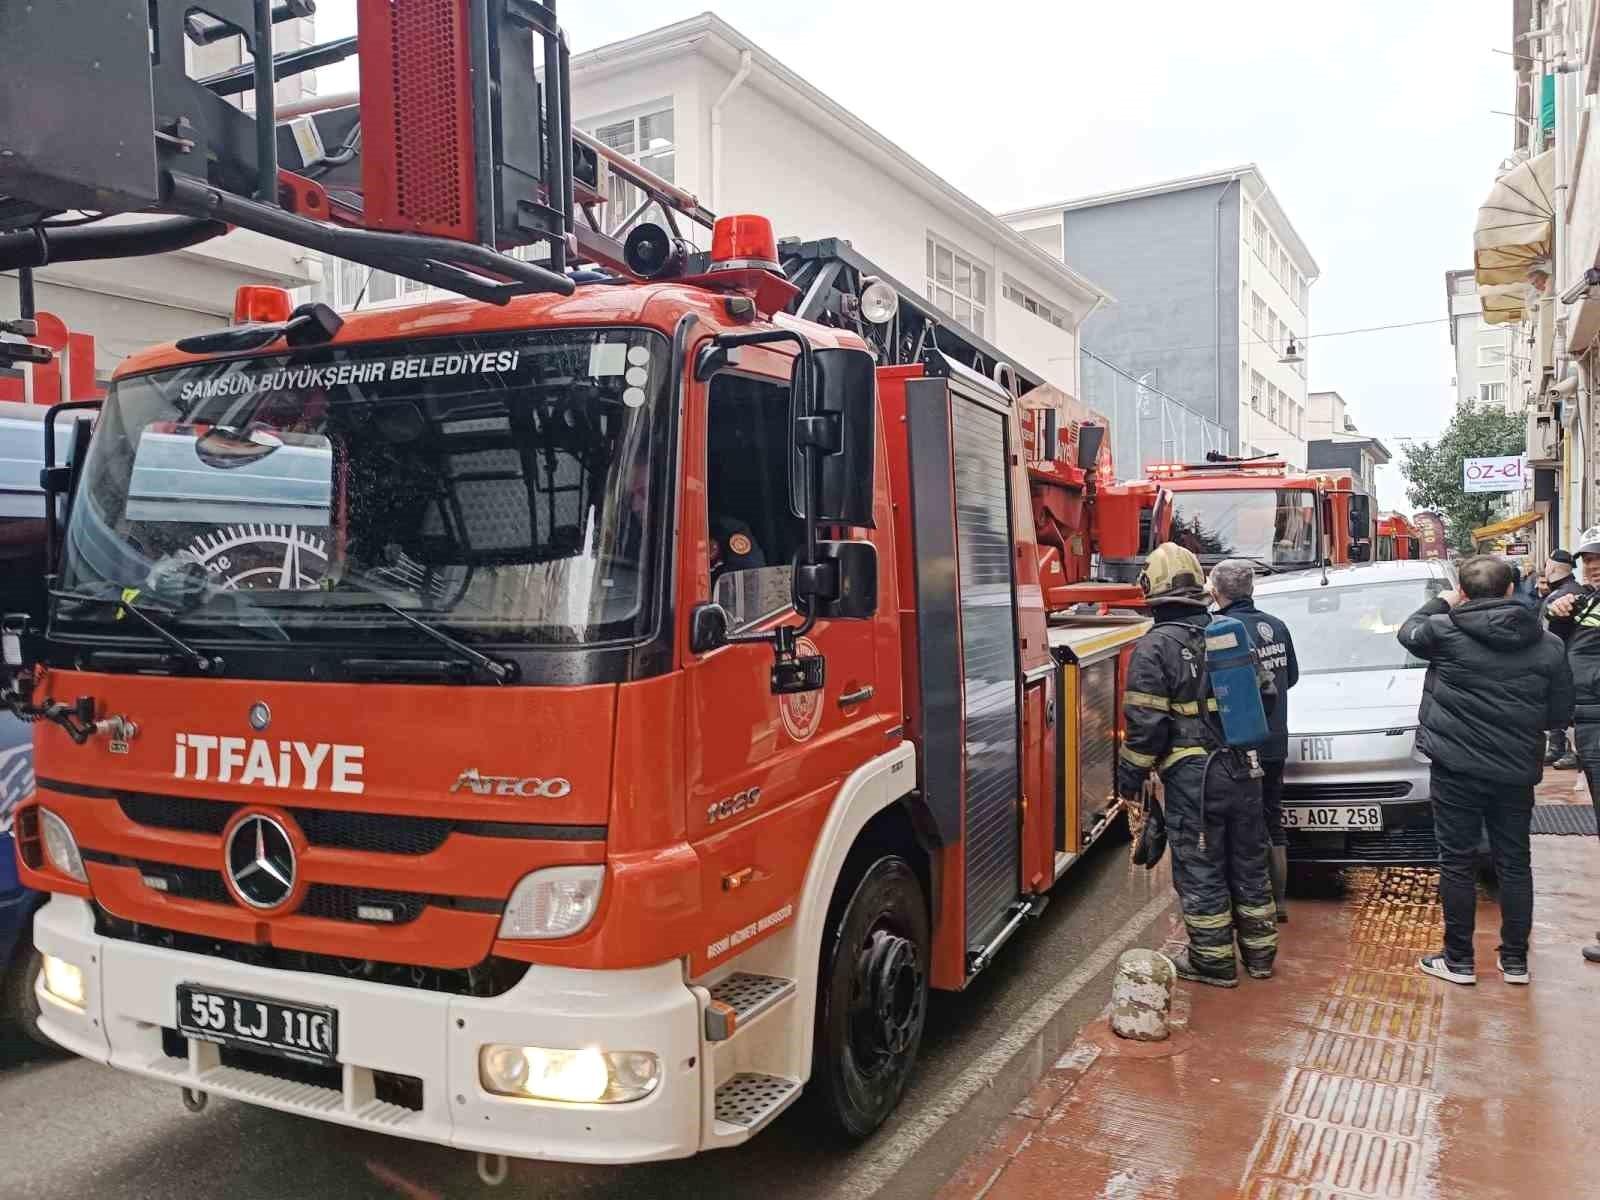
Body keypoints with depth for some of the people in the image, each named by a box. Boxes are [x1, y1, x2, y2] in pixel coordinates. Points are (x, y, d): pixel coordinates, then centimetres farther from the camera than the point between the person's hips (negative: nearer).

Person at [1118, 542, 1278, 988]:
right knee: (1248, 862, 17)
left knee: (1200, 870, 6)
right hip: (1243, 769, 6)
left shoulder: (1154, 647, -14)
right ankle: (1259, 952, 29)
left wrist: (1130, 777, -6)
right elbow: (1265, 695, 16)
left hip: (1192, 777, -6)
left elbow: (1146, 723, -16)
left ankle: (1213, 961, 15)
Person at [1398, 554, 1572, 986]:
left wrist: (1441, 604, 25)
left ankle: (1458, 960, 13)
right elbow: (1560, 713, 4)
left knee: (1457, 862, 5)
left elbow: (1408, 632, 11)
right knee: (1514, 863, 14)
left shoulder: (1444, 630, -11)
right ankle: (1515, 960, 23)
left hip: (1457, 769, -3)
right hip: (1517, 771, 3)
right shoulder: (1548, 645, -1)